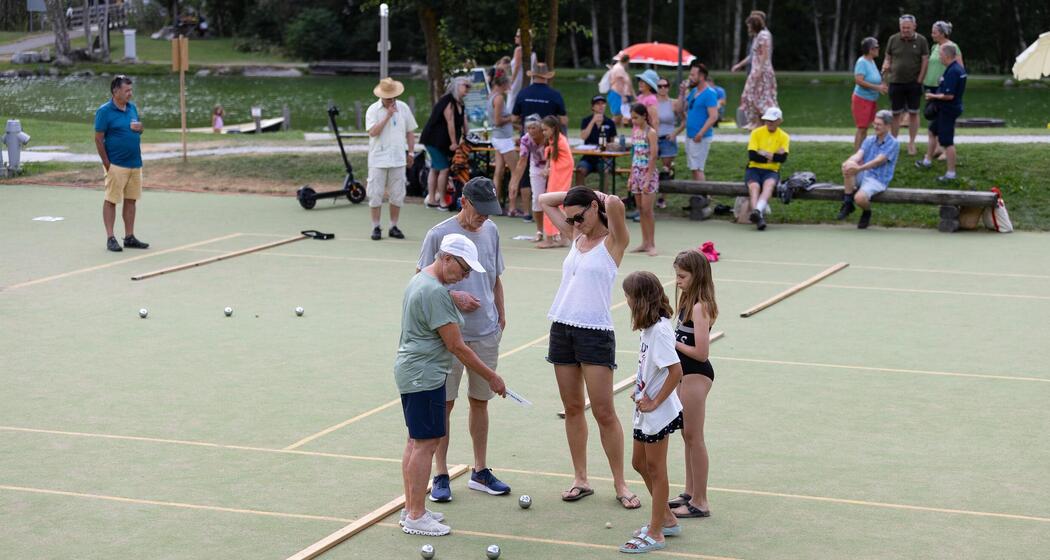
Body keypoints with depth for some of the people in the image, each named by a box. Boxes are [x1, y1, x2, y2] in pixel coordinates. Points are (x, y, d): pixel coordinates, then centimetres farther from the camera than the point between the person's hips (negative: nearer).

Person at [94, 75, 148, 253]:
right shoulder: (104, 111, -9)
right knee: (111, 200, 0)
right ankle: (110, 238, 4)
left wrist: (139, 128, -3)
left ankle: (129, 237, 16)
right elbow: (98, 139, -9)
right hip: (116, 165, -7)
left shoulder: (132, 108, 10)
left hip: (135, 163, 7)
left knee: (131, 200, 9)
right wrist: (106, 163, -12)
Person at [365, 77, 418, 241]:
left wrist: (411, 152, 12)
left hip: (398, 158, 3)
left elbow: (410, 132, 14)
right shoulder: (373, 110, -4)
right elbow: (373, 132, -17)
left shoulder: (403, 108, 6)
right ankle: (376, 227, 8)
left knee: (397, 195, 5)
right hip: (378, 158, -3)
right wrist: (387, 116, -20)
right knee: (375, 194, -1)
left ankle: (393, 227, 15)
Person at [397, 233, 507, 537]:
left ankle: (411, 509, 21)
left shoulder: (419, 280, 13)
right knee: (426, 442, -7)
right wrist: (491, 377, -13)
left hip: (410, 372, 11)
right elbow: (456, 346, -19)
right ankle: (416, 517, -4)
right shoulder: (436, 292, -20)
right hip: (424, 376, -11)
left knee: (416, 440, 14)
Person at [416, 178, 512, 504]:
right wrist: (453, 297, -17)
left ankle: (480, 471, 23)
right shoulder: (439, 235, -10)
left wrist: (500, 315, 16)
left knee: (480, 401, 13)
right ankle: (441, 476, 9)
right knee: (444, 403, 0)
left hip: (487, 333, 5)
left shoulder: (491, 231, 7)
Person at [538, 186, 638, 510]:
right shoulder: (575, 237, 14)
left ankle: (620, 484, 2)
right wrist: (576, 193, 13)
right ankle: (580, 479, 15)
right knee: (572, 408, 8)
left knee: (604, 412, -5)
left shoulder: (613, 241, -4)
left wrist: (602, 198, -3)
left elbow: (615, 205, -24)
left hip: (596, 333, -6)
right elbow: (544, 201, 23)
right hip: (562, 329, 6)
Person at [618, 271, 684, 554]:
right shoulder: (651, 326, 5)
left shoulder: (659, 330, -23)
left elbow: (676, 371, -28)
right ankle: (667, 519, 32)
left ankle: (655, 534, 12)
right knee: (640, 463, 19)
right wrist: (642, 391, 3)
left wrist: (654, 402, -21)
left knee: (655, 469, 1)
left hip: (658, 413, -10)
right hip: (645, 411, 10)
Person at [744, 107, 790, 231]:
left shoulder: (784, 137, 6)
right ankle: (759, 217, -51)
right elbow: (752, 155, -8)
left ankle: (758, 210, -59)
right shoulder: (756, 133, 4)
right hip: (754, 169, 0)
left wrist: (764, 154, -9)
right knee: (754, 187, -31)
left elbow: (783, 158, -9)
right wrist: (773, 157, -7)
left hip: (772, 171, 0)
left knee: (769, 184, -34)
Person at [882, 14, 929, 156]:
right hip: (896, 82, 1)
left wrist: (920, 80, -9)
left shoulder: (921, 41, -2)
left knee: (913, 113, 4)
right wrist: (886, 66, -14)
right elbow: (888, 58, 9)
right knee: (896, 113, 5)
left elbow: (925, 61, -2)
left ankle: (911, 143, 13)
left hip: (913, 83, -1)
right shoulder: (893, 39, 2)